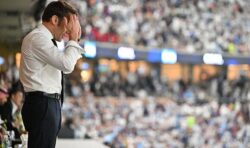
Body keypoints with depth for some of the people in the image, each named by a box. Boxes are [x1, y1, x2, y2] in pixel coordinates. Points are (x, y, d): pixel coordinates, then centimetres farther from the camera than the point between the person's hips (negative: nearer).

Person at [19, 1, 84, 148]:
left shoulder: (44, 40, 18)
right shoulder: (38, 38, -13)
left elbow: (65, 66, 28)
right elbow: (67, 65, -22)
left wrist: (75, 39, 17)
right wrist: (73, 39, -8)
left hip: (47, 104, 11)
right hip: (42, 104, -11)